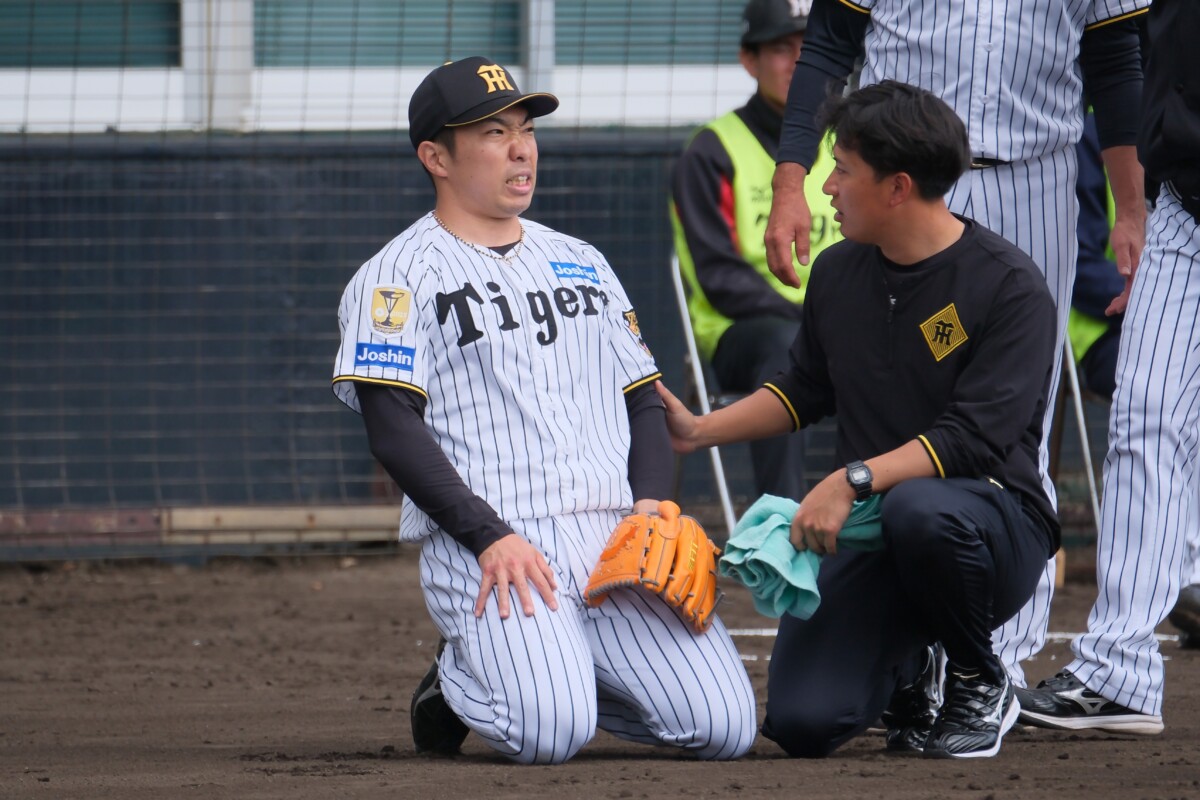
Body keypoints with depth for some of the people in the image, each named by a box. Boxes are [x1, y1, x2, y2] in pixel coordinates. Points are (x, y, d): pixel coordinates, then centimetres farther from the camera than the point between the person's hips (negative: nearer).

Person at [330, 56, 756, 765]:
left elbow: (644, 400, 22)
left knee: (725, 725, -14)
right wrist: (490, 537, -17)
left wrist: (653, 505, 1)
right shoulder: (399, 276, 4)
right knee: (549, 732, -29)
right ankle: (461, 681, 5)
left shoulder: (581, 263, 23)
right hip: (482, 548, -5)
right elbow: (394, 430, -6)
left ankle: (558, 678, 13)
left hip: (617, 539, 5)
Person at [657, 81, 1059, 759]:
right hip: (872, 532, 5)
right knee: (802, 722, -18)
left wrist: (856, 480, -31)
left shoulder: (1009, 285, -12)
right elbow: (806, 391, 26)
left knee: (918, 509, -43)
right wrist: (700, 431, 18)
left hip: (996, 514, -5)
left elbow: (974, 438, -21)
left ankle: (982, 684, -12)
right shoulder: (838, 273, 9)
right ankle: (903, 668, 19)